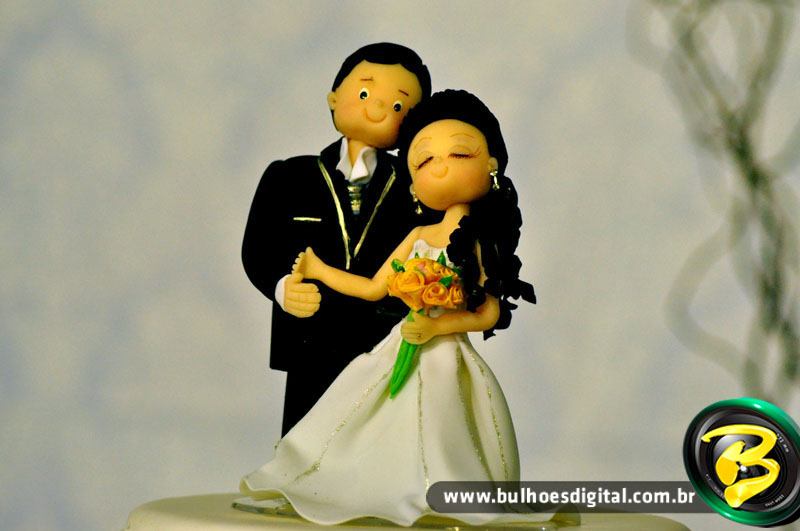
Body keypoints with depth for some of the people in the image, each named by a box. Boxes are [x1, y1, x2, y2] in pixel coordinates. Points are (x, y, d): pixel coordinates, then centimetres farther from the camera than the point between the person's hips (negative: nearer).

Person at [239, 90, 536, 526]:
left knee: (435, 438, -8)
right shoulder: (418, 238, 8)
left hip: (445, 356, -5)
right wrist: (319, 270, 20)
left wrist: (437, 326, -19)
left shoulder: (478, 246, -6)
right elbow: (375, 288, 15)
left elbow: (490, 314, -8)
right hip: (402, 351, 5)